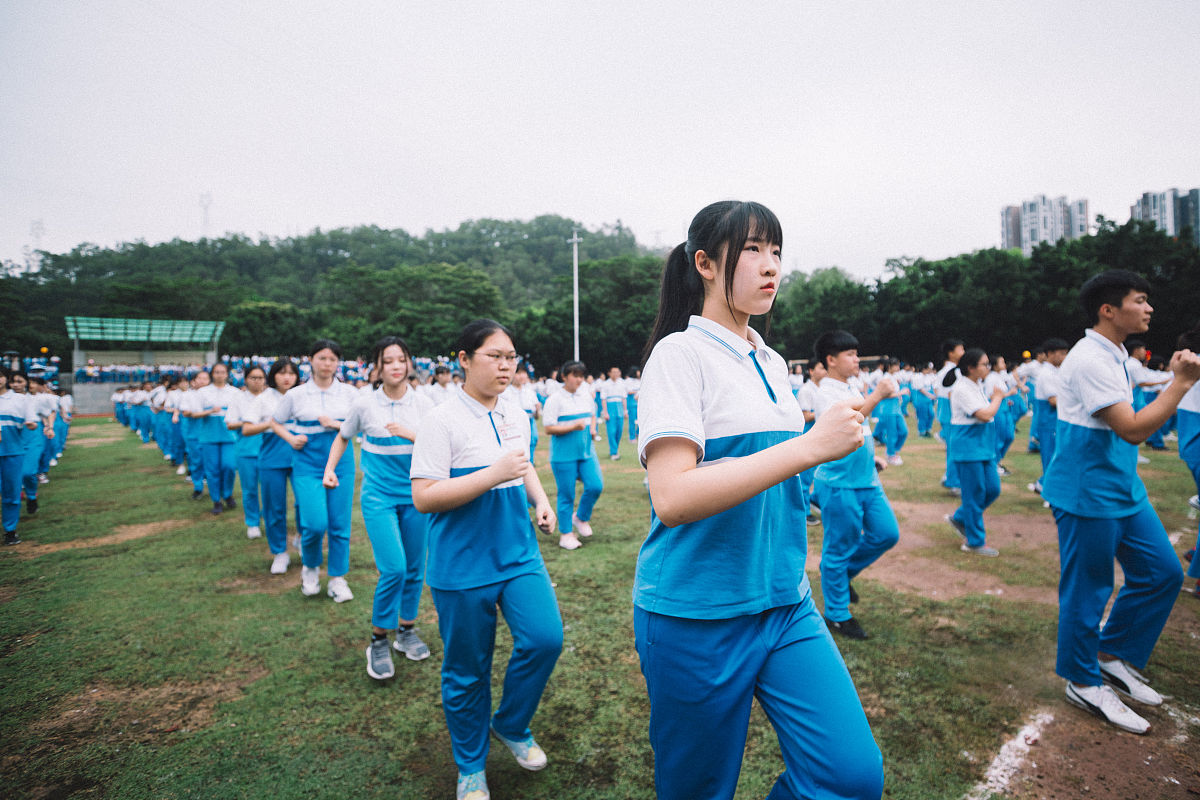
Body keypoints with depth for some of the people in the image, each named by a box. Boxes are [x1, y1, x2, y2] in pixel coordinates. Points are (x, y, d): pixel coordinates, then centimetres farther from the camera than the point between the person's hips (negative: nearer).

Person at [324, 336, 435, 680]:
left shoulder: (424, 405, -1)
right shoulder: (365, 405, -3)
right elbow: (343, 437, 15)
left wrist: (412, 434, -20)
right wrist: (329, 470, 4)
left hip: (416, 494, 2)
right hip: (379, 495, -2)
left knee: (414, 568, 9)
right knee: (393, 569, -13)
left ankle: (407, 631, 31)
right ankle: (378, 641, 9)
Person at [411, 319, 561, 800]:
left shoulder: (516, 414, 6)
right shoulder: (443, 421, -13)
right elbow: (423, 497, -17)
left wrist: (541, 500, 3)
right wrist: (492, 476, -25)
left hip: (519, 553, 5)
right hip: (462, 565, -5)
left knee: (545, 638, -6)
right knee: (467, 670, 9)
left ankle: (511, 725, 24)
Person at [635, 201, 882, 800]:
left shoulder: (772, 363, 9)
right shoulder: (679, 353, -13)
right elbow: (672, 497, -26)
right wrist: (810, 445, -26)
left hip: (785, 605, 6)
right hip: (696, 615, -6)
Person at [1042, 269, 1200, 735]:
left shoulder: (1113, 356, 12)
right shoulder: (1089, 360, -21)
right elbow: (1133, 429, -24)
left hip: (1123, 489, 10)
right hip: (1087, 495, -10)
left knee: (1162, 573, 14)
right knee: (1087, 591, 3)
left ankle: (1112, 654, 30)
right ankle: (1084, 683, 21)